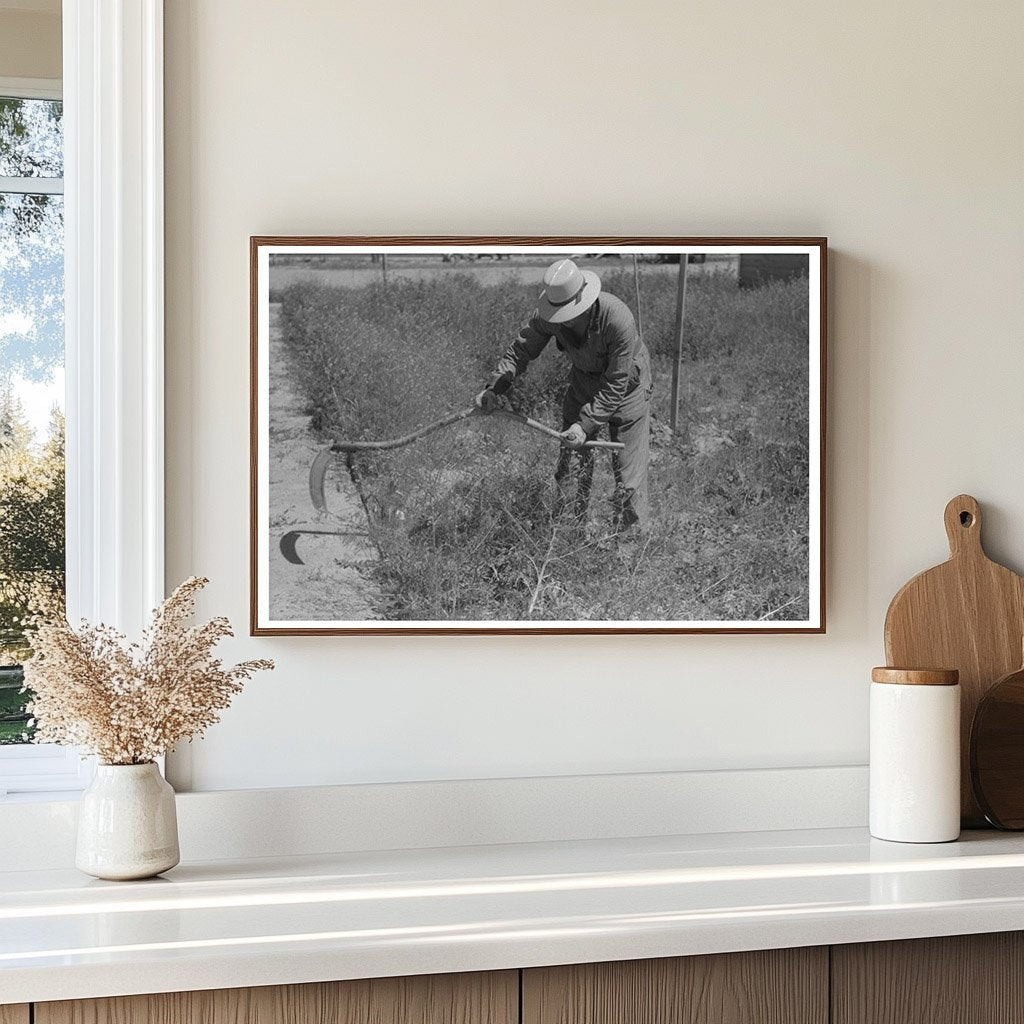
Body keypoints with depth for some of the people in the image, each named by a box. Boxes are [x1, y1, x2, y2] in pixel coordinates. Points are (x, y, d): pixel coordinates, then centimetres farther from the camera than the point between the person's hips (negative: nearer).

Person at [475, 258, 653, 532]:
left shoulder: (619, 320, -36)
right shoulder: (547, 315, -21)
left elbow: (616, 385, -30)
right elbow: (522, 348, -8)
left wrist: (586, 425, -33)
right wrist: (495, 388, -21)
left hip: (625, 388, -5)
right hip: (583, 383, 5)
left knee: (628, 476, -5)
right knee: (570, 469, 5)